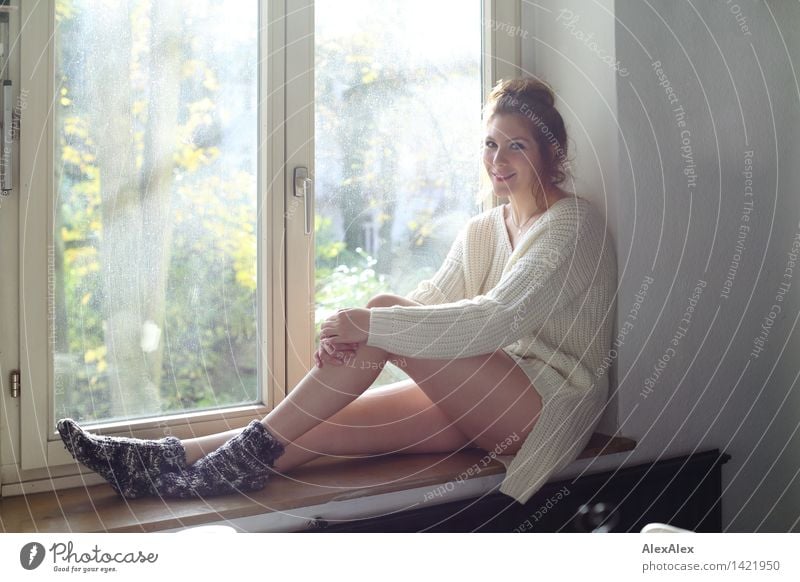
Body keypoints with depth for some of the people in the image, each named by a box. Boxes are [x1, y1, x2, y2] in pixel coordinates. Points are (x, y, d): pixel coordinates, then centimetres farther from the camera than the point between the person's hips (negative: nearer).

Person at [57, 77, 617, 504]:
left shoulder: (573, 224, -8)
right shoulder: (481, 230, 17)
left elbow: (498, 319, -21)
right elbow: (430, 300, 4)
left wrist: (376, 324, -26)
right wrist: (348, 333, -17)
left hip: (551, 405, -7)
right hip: (484, 405, 7)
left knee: (386, 312, -24)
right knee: (321, 426, -13)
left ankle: (253, 454, -20)